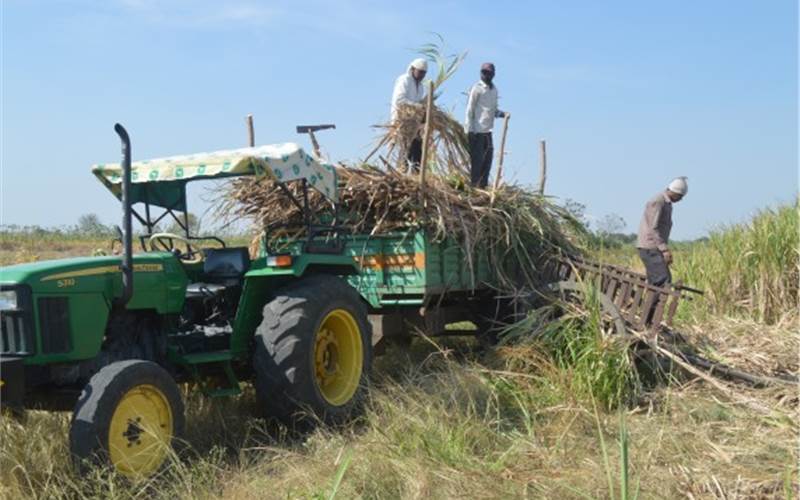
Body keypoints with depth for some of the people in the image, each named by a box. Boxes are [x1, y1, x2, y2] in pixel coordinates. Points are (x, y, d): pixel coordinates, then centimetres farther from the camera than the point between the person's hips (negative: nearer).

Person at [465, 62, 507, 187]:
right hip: (477, 130, -7)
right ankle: (474, 186, 4)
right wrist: (470, 130, -14)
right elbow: (469, 110, -9)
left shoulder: (494, 89, 14)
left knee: (487, 159, 9)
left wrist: (503, 114, -2)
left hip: (488, 130, 7)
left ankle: (483, 185, 17)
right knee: (476, 160, -3)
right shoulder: (477, 88, -6)